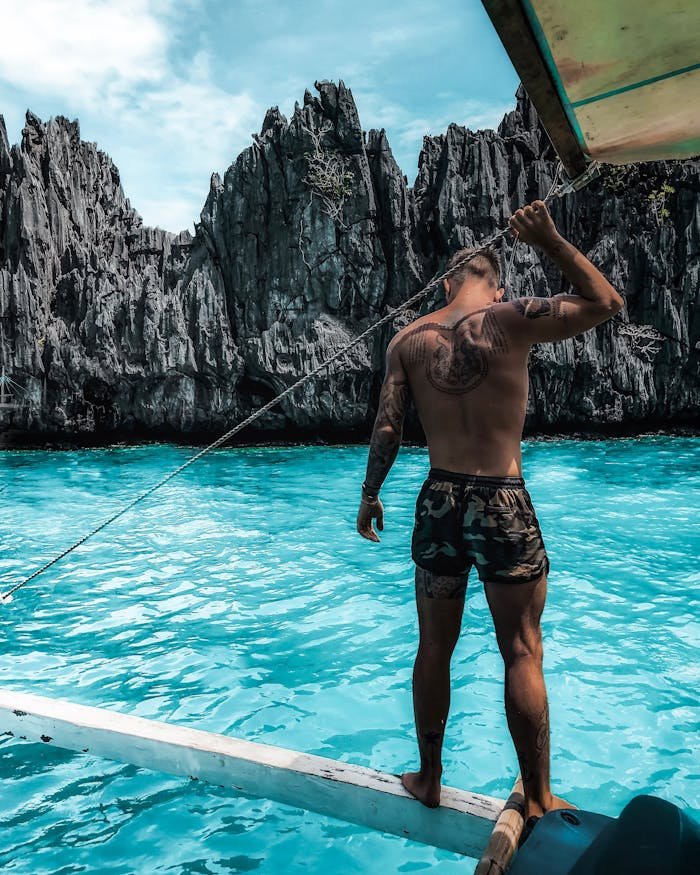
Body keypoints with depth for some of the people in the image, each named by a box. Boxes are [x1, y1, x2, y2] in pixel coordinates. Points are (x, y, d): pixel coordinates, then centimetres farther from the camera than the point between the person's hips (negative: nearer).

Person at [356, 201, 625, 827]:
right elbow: (606, 303, 4)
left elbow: (387, 429, 2)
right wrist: (552, 241, 5)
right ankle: (538, 799, 21)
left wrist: (370, 496, 13)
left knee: (434, 649, 15)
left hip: (439, 503, 3)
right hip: (505, 506, -3)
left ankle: (429, 780, 31)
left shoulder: (407, 339, 3)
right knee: (523, 654, 9)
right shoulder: (511, 318, -7)